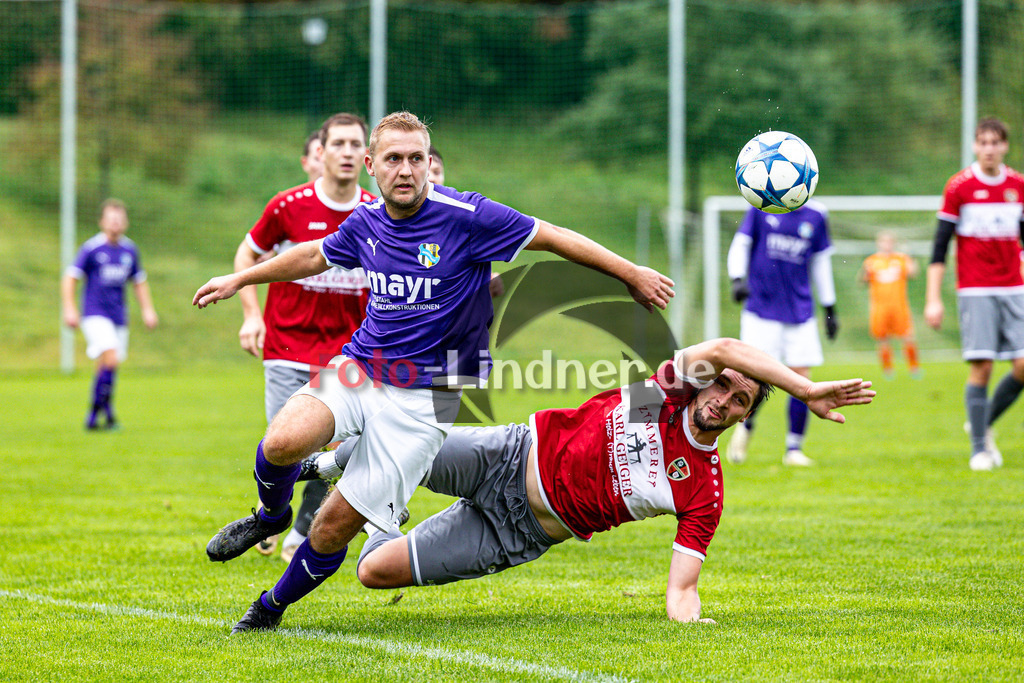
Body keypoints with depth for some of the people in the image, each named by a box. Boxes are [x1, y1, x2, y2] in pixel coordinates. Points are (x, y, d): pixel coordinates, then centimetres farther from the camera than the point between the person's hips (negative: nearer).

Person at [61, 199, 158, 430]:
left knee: (106, 368, 7)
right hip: (95, 315, -5)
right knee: (111, 359, -21)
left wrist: (147, 310, 14)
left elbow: (139, 282, 22)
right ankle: (106, 411, -12)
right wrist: (70, 309, -12)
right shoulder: (91, 248, -7)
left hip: (119, 316, 5)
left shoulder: (130, 250, 8)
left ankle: (94, 416, 18)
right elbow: (70, 278, -4)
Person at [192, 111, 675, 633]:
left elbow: (554, 238, -5)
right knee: (281, 443, -27)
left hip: (422, 395, -3)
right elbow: (314, 256, 25)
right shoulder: (365, 223, 3)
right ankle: (271, 516, 8)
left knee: (336, 525, -6)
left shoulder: (466, 217, -14)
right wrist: (238, 280, 32)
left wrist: (632, 275, -1)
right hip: (358, 368, 3)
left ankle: (273, 606, 20)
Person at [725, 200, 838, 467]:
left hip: (800, 312, 2)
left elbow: (821, 262, 15)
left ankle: (794, 449, 9)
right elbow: (740, 245, 2)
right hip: (762, 308, -2)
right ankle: (745, 426, 22)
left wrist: (830, 309, 17)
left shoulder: (816, 215, 6)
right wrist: (737, 279, -16)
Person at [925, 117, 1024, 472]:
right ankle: (979, 449, -1)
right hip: (975, 291, -4)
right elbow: (940, 246, -3)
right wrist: (933, 299, -8)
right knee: (981, 367, -10)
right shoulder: (959, 186, -3)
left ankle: (984, 425, 17)